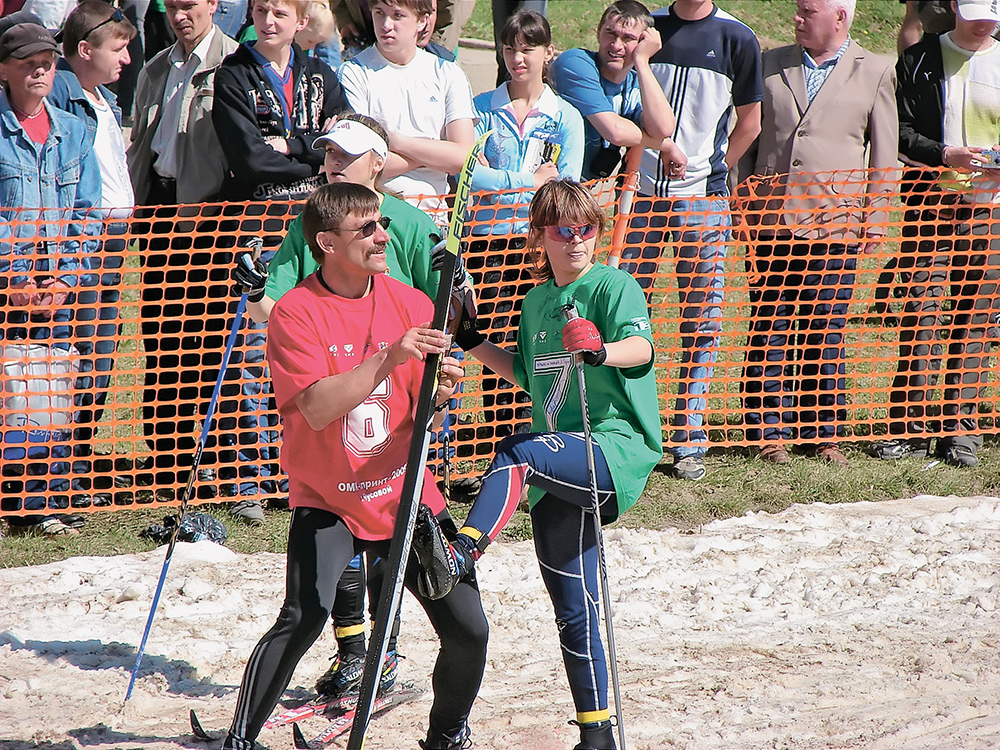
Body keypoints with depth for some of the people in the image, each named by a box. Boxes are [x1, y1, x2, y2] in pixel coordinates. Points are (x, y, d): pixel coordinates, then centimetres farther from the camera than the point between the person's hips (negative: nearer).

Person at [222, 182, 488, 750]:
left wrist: (439, 391, -22)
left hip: (405, 495, 4)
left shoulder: (410, 304, 1)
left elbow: (419, 413, 1)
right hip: (327, 500, -4)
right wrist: (389, 359, -33)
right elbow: (317, 409, -24)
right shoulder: (295, 313, -12)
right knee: (304, 617, -25)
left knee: (468, 630, -3)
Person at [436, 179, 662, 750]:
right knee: (575, 611, 7)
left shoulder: (614, 285, -3)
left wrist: (600, 349, -43)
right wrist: (474, 343, 22)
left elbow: (641, 348, -22)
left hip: (617, 448, -7)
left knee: (518, 453, -35)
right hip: (559, 469, 7)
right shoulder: (538, 300, 18)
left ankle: (461, 553, -51)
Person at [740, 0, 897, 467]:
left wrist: (875, 219, 3)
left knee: (826, 332, 2)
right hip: (773, 218, 2)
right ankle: (769, 432, 8)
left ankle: (824, 433, 11)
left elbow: (884, 153, 7)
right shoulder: (771, 65, 13)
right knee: (769, 330, 2)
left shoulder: (874, 73, 6)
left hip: (835, 223, -2)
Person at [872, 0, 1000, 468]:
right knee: (921, 312, -7)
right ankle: (909, 427, -4)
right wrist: (945, 156, -16)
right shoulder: (920, 60, 6)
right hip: (930, 199, -1)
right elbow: (900, 132, 1)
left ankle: (961, 429, 5)